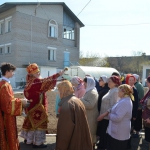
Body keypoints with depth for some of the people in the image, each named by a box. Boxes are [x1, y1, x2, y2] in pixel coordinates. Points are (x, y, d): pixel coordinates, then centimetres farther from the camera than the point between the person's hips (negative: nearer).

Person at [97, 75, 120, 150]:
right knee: (103, 134, 17)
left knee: (105, 135, 3)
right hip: (105, 117, 9)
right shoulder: (111, 90, 11)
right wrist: (102, 115, 15)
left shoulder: (115, 91, -17)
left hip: (108, 117, -9)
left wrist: (103, 115, -24)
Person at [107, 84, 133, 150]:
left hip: (119, 132, -10)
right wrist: (110, 113, 5)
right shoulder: (126, 100, 9)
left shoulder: (124, 102, -26)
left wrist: (109, 115, -13)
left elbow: (117, 118, -30)